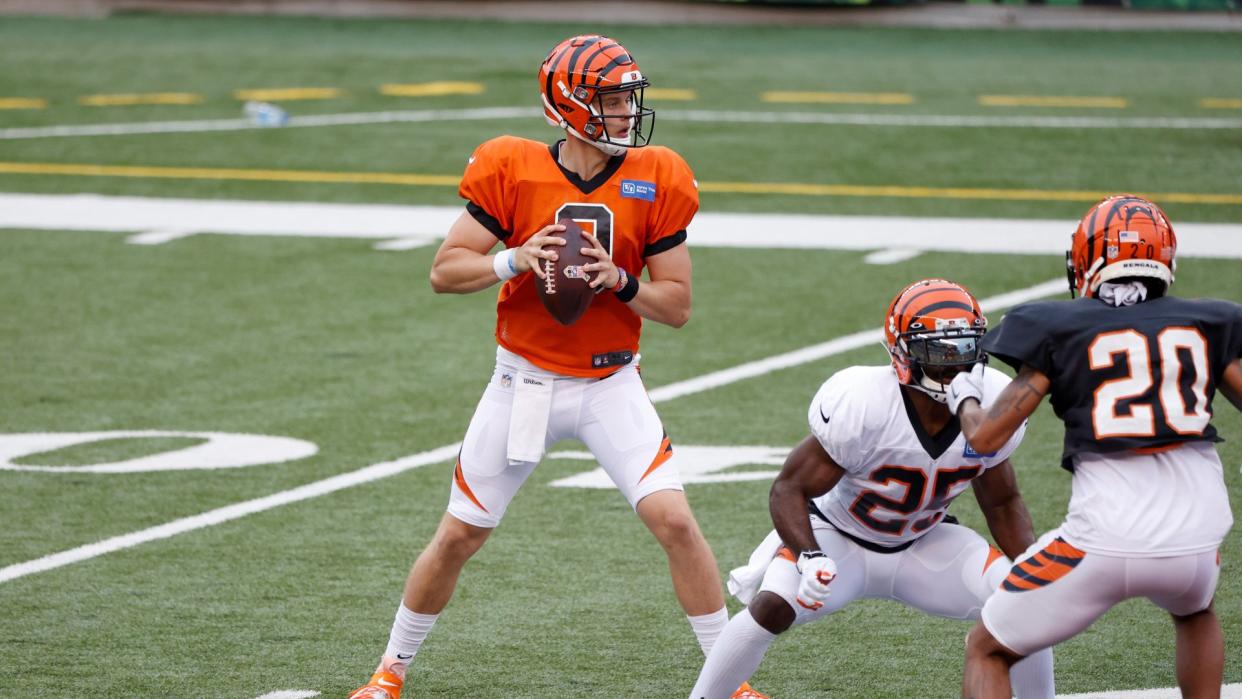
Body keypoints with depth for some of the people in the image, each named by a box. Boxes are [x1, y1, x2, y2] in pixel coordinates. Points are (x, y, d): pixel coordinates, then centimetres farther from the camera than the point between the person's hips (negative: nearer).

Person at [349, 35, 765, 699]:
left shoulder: (655, 182, -6)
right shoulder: (512, 170, -10)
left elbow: (678, 305, -2)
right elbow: (445, 271, -6)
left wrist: (619, 281, -20)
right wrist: (515, 260, -23)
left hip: (610, 386, 0)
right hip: (524, 381, 0)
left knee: (675, 521, -14)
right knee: (458, 536, 7)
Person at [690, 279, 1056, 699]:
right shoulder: (859, 406, -32)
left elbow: (1003, 503, 2)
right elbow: (790, 489, -23)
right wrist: (810, 558, -41)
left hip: (924, 546, 4)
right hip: (839, 535, -4)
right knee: (773, 607, -30)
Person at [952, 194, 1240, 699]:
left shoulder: (1061, 330, 6)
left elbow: (985, 436, 4)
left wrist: (963, 398, 26)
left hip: (1105, 541, -3)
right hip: (1196, 538, 3)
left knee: (988, 651, 15)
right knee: (1194, 614, 39)